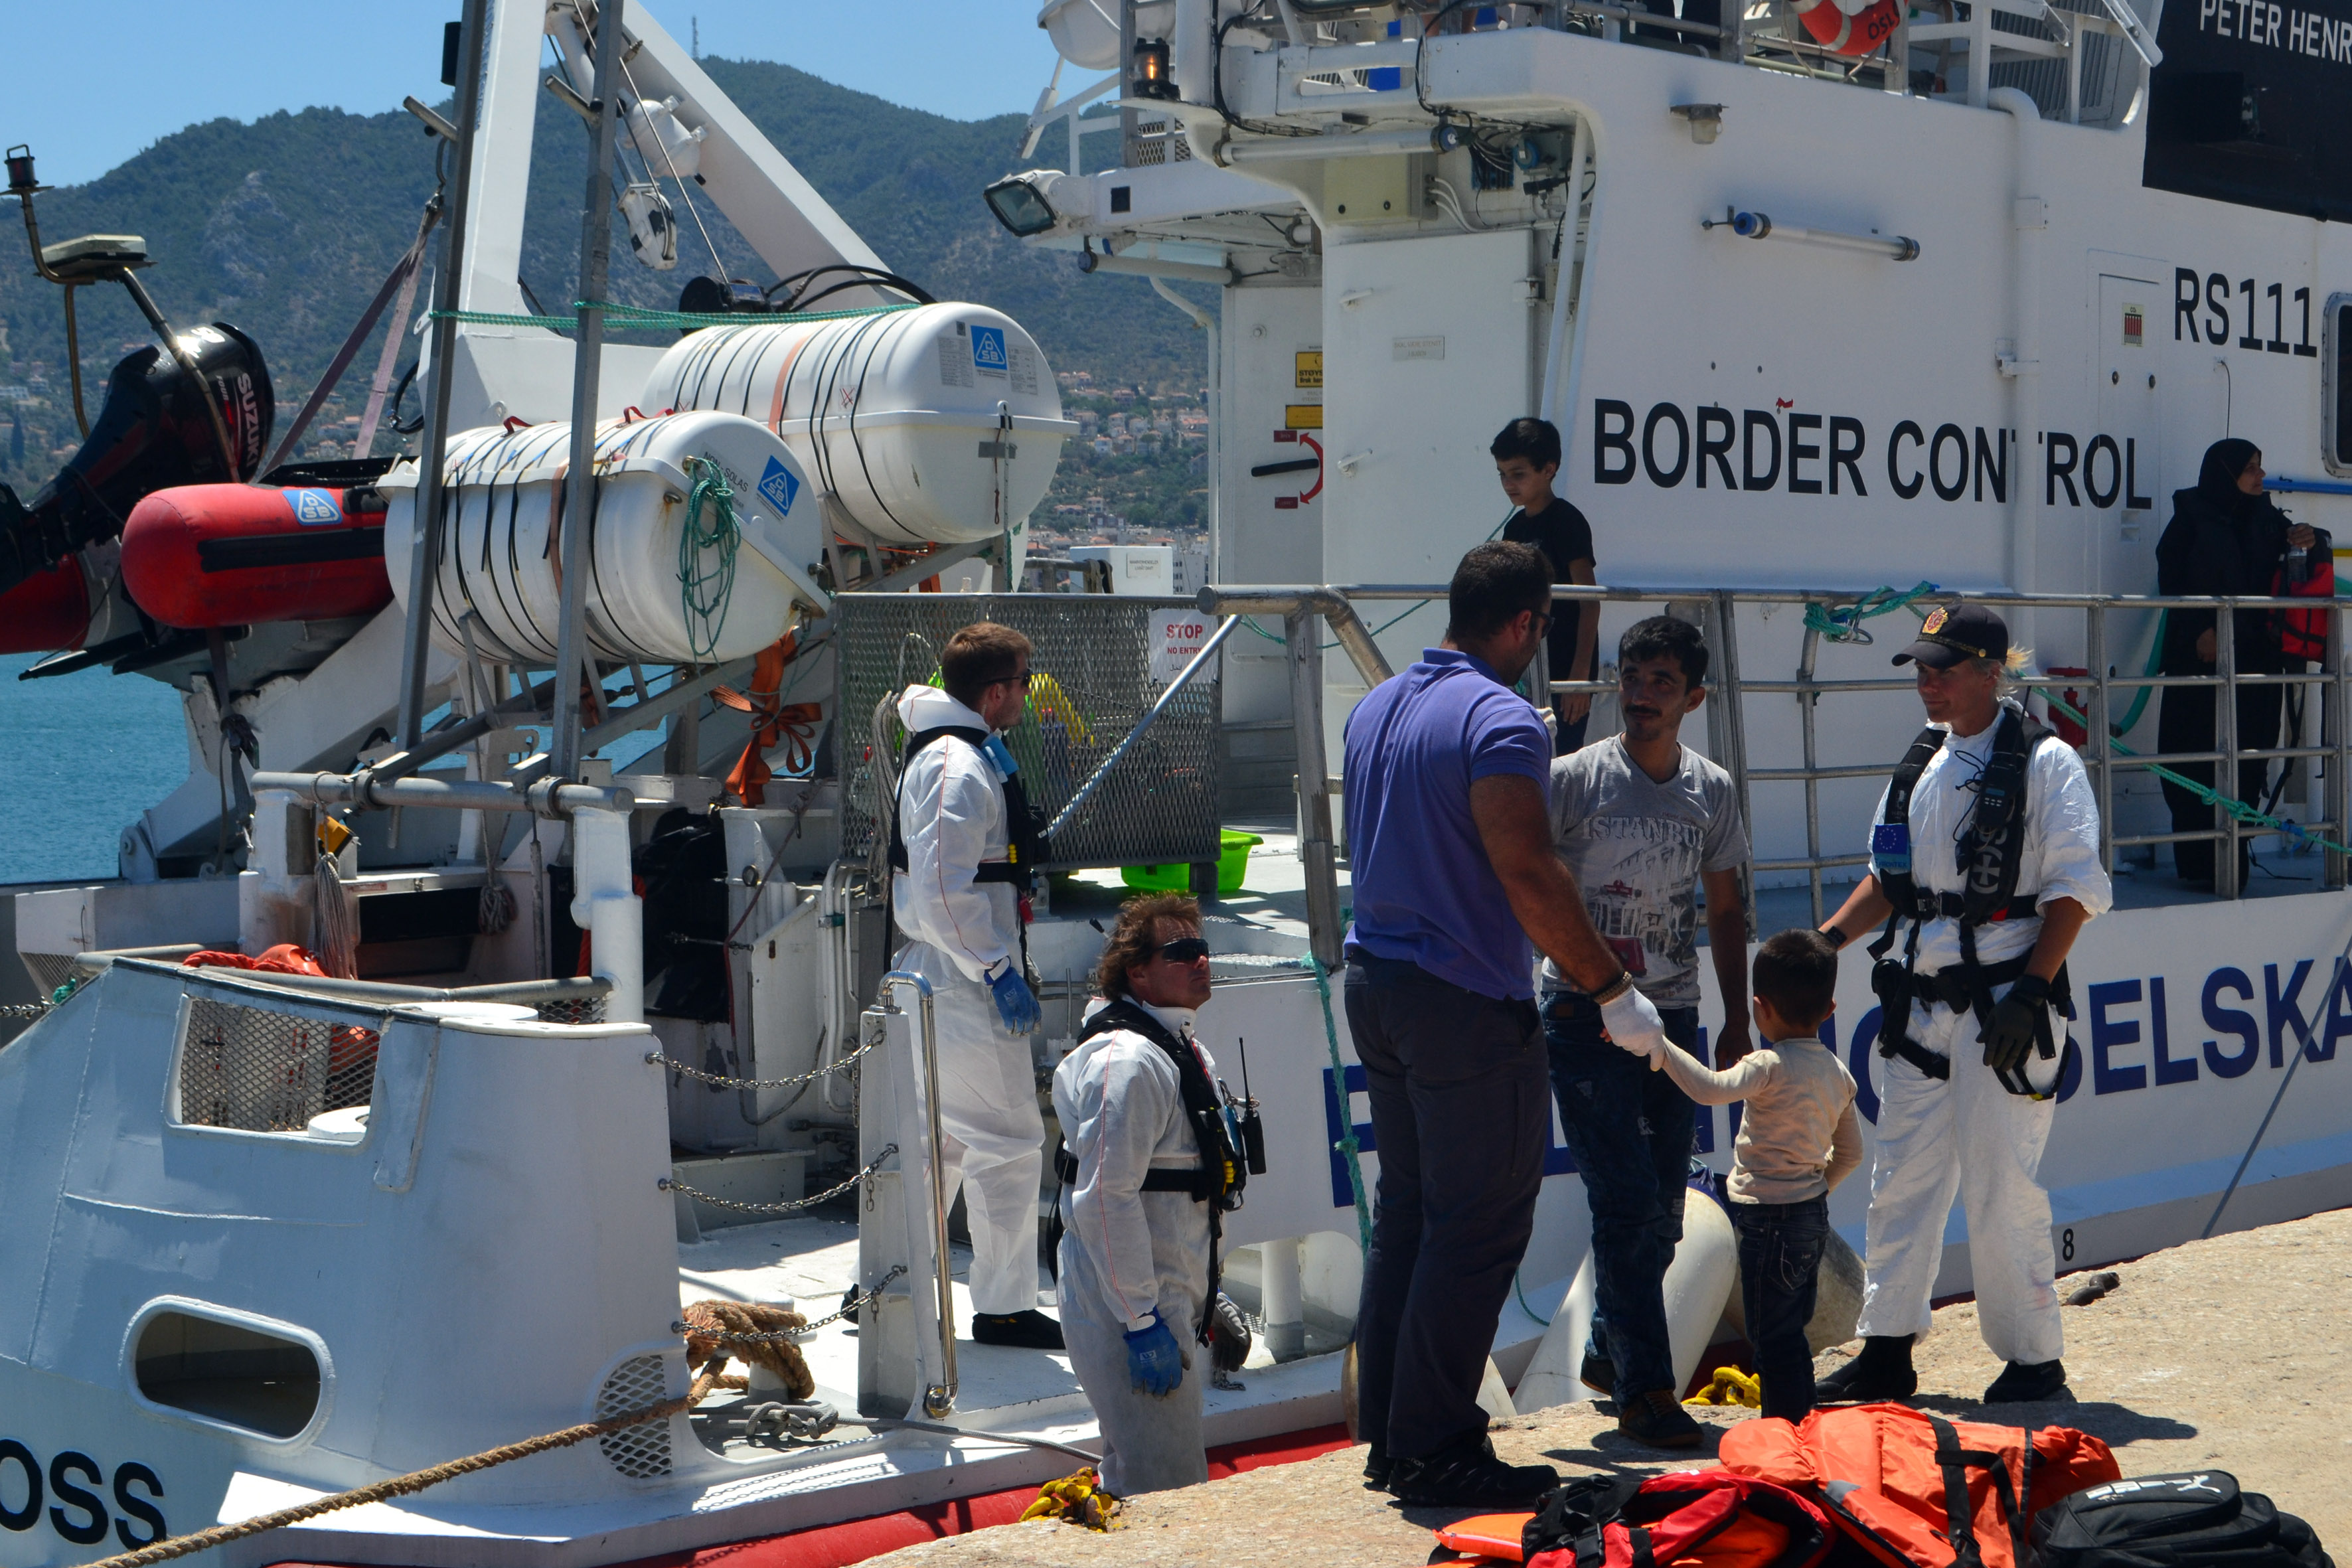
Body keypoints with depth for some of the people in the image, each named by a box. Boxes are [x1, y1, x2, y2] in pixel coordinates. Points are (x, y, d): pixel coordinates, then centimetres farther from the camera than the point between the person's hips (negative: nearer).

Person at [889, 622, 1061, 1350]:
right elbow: (943, 893, -25)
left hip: (936, 981, 11)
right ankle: (1004, 1307, 1)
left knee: (941, 1136, 19)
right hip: (965, 986, -11)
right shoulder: (962, 770, -19)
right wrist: (999, 972, -21)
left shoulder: (939, 750, 15)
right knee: (1008, 1140, -5)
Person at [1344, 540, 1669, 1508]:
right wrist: (1611, 989, -16)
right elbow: (1528, 873, -23)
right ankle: (1437, 1453, 1)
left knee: (1405, 1212, 16)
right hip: (1466, 1002, -9)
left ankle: (1387, 1437, 20)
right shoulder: (1500, 720, -16)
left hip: (1375, 982, 9)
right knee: (1477, 1228, -2)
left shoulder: (1375, 710, 12)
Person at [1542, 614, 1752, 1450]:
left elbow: (1725, 911, 15)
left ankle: (1610, 1351, 29)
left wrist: (1737, 1021, 12)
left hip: (1673, 1015, 5)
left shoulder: (1713, 791, 7)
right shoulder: (1574, 778, -7)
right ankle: (1644, 1387, -2)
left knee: (1662, 1208, 9)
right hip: (1585, 1015, -5)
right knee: (1629, 1201, -10)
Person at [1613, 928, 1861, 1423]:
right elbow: (1850, 1153, 14)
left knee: (1772, 1334, -1)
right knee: (1790, 1330, 18)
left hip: (1770, 1218, -8)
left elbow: (1710, 1088, -34)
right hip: (1813, 1211, 8)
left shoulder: (1771, 1066, -18)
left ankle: (1786, 1423, 1)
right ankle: (1801, 1419, 23)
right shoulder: (1838, 1072, 7)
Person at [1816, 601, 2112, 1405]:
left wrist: (2030, 989, -17)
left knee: (2001, 1183, -3)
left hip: (2005, 1001, -7)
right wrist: (1829, 938, 6)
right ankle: (1886, 1353, 16)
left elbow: (2075, 889, -10)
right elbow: (1888, 878, 20)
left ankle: (2034, 1358, 10)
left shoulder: (2045, 763, -7)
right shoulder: (1920, 766, 13)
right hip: (1922, 1000, 7)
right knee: (1901, 1175, 8)